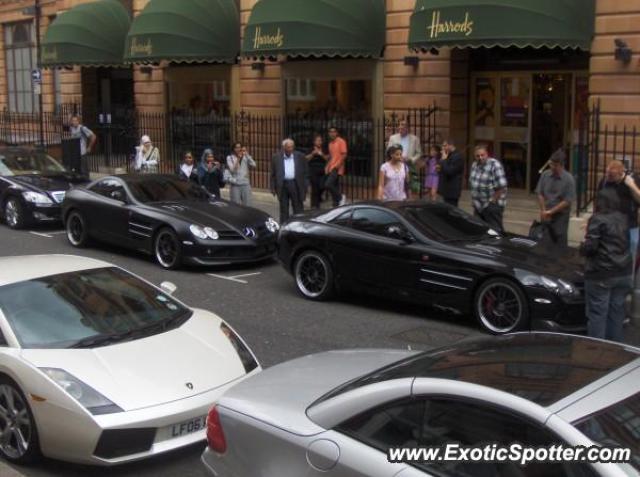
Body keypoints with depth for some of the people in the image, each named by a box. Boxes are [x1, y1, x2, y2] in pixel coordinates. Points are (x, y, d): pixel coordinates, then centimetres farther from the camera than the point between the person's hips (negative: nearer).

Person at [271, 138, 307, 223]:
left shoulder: (300, 157, 4)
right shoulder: (276, 158, 4)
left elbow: (305, 172, 6)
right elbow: (273, 174, 6)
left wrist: (305, 186, -1)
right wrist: (273, 187, -1)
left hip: (295, 185, 0)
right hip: (282, 185, 0)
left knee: (298, 209, 3)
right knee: (283, 210, 7)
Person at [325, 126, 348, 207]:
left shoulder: (341, 141, -6)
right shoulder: (330, 143, 18)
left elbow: (344, 155, -12)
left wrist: (337, 166, -19)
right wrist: (327, 167, 10)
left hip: (337, 169, -8)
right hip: (331, 169, 8)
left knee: (328, 185, -20)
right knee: (335, 187, 8)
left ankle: (340, 198, -3)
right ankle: (336, 205, 12)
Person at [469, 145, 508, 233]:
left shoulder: (495, 165, -15)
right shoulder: (475, 165, 9)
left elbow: (501, 187, -19)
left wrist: (492, 201, -16)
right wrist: (474, 200, 11)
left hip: (492, 206, -8)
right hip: (478, 206, 8)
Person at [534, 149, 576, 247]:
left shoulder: (569, 179, -12)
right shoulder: (545, 175, 1)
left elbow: (567, 201, -13)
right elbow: (539, 193, 6)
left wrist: (551, 211, -14)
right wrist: (543, 211, -4)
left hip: (560, 217, -4)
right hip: (546, 216, 4)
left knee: (560, 246, 0)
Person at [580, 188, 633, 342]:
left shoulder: (597, 219, -12)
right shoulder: (624, 219, 7)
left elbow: (590, 246, -17)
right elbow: (628, 244, 13)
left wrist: (582, 247, 4)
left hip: (601, 275, -6)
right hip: (623, 273, 6)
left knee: (597, 313, 1)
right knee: (616, 311, 14)